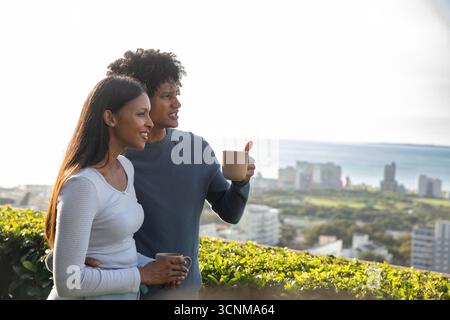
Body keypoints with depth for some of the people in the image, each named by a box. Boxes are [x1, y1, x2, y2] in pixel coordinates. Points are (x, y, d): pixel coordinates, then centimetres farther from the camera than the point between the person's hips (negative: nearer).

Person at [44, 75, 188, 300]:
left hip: (124, 294, 8)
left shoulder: (125, 167, 1)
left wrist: (153, 267, -5)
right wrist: (143, 275, -16)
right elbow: (67, 281, -23)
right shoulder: (82, 185, -23)